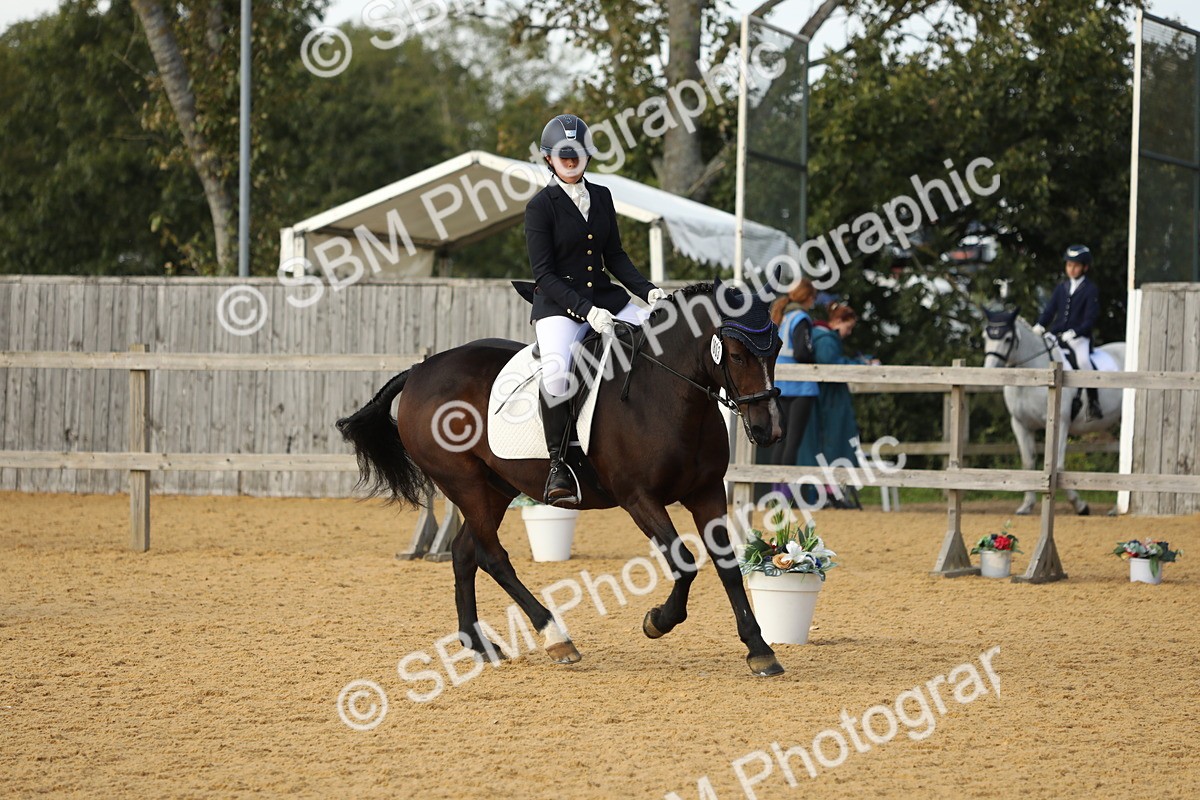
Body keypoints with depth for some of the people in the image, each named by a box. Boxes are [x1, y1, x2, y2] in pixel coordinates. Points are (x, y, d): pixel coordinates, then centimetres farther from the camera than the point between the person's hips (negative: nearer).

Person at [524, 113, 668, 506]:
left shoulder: (601, 197, 12)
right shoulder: (541, 206, -5)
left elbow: (615, 256, 16)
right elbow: (544, 274, -10)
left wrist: (648, 290, -1)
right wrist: (586, 311, -21)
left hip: (606, 297, 6)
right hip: (558, 307, -6)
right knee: (557, 371, -33)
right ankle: (558, 466, -24)